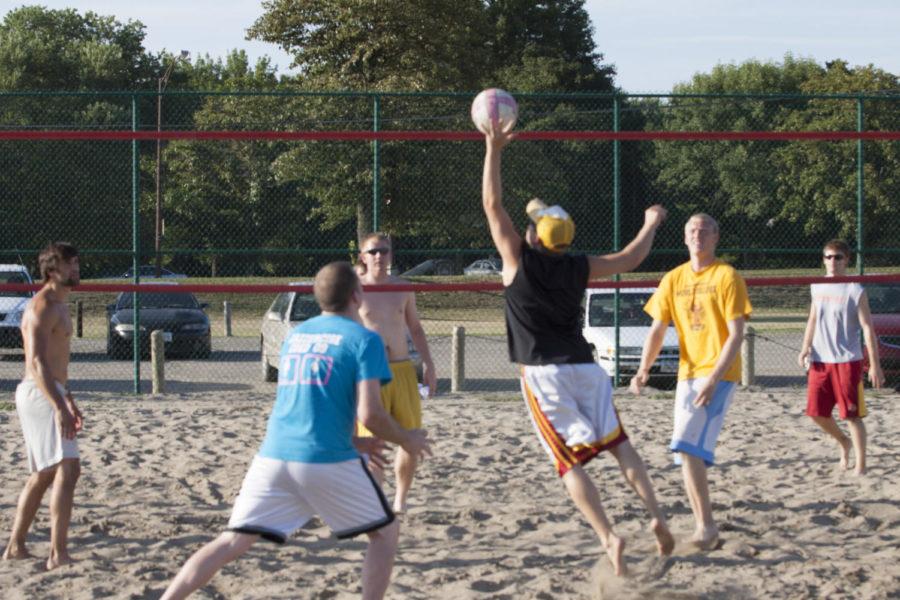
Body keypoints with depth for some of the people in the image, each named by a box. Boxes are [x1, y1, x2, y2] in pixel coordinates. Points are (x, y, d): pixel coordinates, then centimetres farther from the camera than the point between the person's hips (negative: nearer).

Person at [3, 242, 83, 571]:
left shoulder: (58, 306, 17)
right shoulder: (42, 307, -15)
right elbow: (37, 362, -24)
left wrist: (69, 400, 29)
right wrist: (60, 408, -31)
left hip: (51, 392, 11)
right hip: (39, 394, -11)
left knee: (43, 474, 17)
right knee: (67, 468, -19)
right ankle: (58, 553, -25)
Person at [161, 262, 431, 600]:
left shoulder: (295, 335, 20)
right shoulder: (363, 339, 0)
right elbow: (369, 414, -9)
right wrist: (406, 439, 10)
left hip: (272, 456, 5)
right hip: (328, 460, -5)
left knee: (232, 543, 5)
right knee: (385, 533, 15)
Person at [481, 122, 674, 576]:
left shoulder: (520, 259, -4)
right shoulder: (578, 268, 5)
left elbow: (492, 205, 1)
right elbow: (630, 259, 20)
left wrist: (493, 150, 6)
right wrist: (651, 225, 37)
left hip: (542, 373, -3)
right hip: (583, 366, 3)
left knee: (571, 461, -5)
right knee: (619, 444, 11)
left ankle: (608, 538, -17)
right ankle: (655, 514, -4)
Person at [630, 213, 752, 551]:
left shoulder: (727, 277, -6)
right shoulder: (673, 279, 11)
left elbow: (736, 335, -10)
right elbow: (657, 331, 11)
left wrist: (714, 379, -20)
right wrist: (643, 370, -6)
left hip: (719, 374, -7)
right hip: (687, 374, 7)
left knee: (689, 447, -20)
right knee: (689, 455, 8)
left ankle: (706, 525, -15)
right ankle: (704, 528, 18)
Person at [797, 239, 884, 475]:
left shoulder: (855, 291, -7)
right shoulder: (817, 287, 9)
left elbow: (868, 328, -8)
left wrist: (875, 365, -11)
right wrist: (805, 349, 7)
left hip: (847, 361, -5)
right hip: (820, 361, 5)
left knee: (852, 415, -3)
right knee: (816, 412, 5)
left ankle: (860, 465, 7)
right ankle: (844, 443, 33)